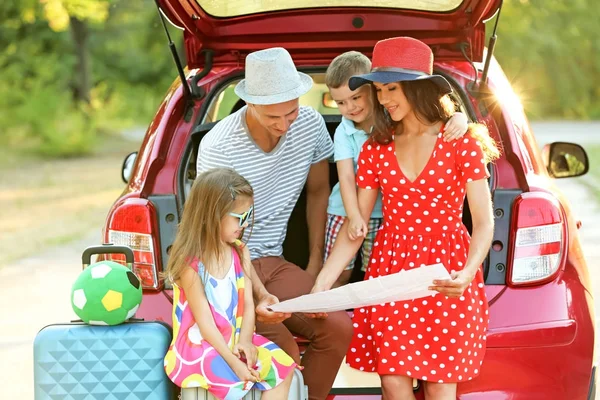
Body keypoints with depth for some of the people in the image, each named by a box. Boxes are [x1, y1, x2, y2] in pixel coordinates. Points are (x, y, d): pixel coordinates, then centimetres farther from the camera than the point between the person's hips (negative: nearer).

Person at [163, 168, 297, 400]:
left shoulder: (240, 252, 4)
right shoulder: (190, 263, -17)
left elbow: (247, 304, 0)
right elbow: (204, 321, -18)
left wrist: (245, 341, -18)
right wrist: (233, 361, -26)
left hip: (235, 339, 6)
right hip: (198, 346, -6)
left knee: (282, 365, -13)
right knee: (235, 378, -31)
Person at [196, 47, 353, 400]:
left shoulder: (311, 125, -4)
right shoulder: (218, 147, -19)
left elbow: (318, 191, 12)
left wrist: (315, 265, 9)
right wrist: (260, 294, -29)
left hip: (273, 263, 5)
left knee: (338, 327, -16)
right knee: (283, 351, -26)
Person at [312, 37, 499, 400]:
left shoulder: (461, 142, -6)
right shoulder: (376, 149, 4)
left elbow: (484, 222, -7)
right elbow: (354, 228, 4)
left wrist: (467, 273, -25)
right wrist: (322, 284, -8)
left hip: (447, 275, -3)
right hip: (391, 267, 3)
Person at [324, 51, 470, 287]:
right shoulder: (343, 133, -7)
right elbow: (346, 177, -15)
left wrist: (459, 118, -38)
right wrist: (354, 216, -28)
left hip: (384, 214, -1)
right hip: (347, 210, 1)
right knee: (338, 275, 8)